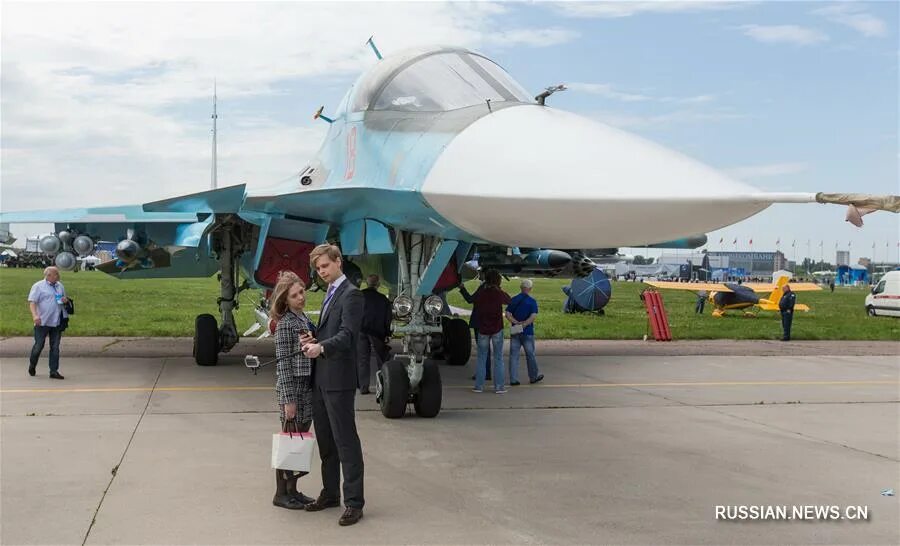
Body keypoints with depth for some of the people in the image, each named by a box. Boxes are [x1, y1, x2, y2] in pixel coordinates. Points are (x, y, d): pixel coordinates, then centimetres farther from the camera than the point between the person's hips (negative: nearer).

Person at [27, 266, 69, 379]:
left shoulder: (60, 286, 14)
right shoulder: (38, 286, -4)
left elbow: (64, 299, 27)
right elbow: (32, 302, -12)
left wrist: (65, 300, 2)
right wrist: (35, 315, -27)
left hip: (57, 322, 5)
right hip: (42, 322, -5)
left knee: (55, 347, 4)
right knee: (39, 345, 1)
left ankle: (54, 371, 8)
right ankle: (32, 365, 26)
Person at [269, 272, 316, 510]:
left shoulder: (305, 319, 12)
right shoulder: (285, 323, -12)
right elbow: (283, 363, -15)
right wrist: (288, 400, -17)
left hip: (308, 387, 8)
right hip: (292, 386, -8)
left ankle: (292, 489, 22)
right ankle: (281, 493, 9)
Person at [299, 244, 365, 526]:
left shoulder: (351, 294, -10)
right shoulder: (330, 294, 19)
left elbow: (347, 335, -21)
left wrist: (321, 347, -37)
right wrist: (314, 340, 3)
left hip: (338, 379, -9)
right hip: (320, 377, 9)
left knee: (346, 441, -5)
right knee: (325, 440, 15)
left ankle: (354, 502, -1)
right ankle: (330, 493, 25)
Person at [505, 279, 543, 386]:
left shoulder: (513, 300, 4)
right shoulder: (532, 301, -6)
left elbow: (507, 314, -4)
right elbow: (533, 316, -18)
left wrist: (516, 322, -12)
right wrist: (524, 324, -19)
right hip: (527, 332, -2)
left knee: (514, 355, 4)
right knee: (530, 354, 11)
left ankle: (513, 379, 1)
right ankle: (533, 376, 24)